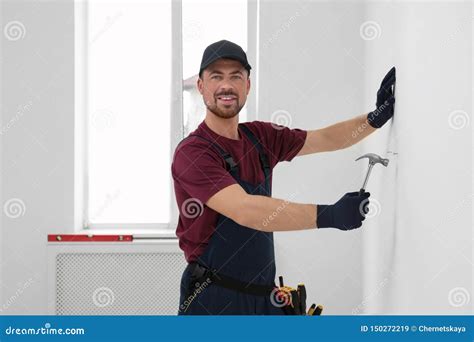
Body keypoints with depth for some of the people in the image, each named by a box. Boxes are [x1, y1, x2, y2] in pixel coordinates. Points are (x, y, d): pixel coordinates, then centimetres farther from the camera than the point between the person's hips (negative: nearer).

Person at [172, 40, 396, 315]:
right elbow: (244, 211, -28)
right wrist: (330, 215, -33)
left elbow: (326, 139, 13)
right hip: (213, 301, -7)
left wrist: (376, 118, -5)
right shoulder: (193, 153, -15)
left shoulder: (260, 137, 9)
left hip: (263, 295, 7)